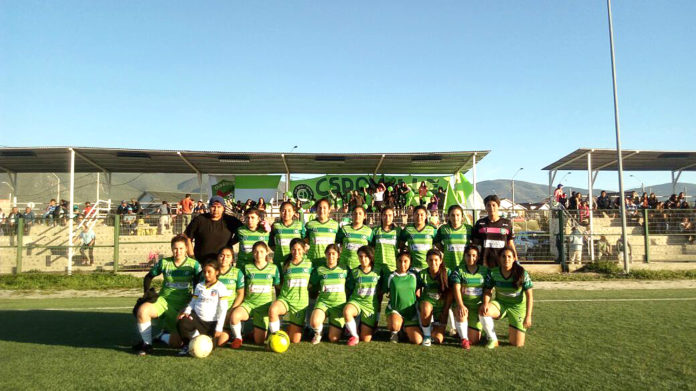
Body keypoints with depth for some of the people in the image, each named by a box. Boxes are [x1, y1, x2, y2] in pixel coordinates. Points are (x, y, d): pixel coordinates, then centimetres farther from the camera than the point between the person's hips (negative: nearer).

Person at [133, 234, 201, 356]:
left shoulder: (194, 264, -2)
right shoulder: (164, 262, 3)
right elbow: (148, 277, 17)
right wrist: (146, 293, 6)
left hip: (182, 306, -1)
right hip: (164, 300, 1)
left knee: (175, 343, -7)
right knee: (142, 310, -32)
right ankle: (147, 344, -11)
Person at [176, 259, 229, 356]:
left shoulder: (220, 287, -4)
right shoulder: (199, 286, 11)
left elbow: (223, 309, -6)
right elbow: (193, 302, 13)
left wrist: (219, 328, -10)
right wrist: (187, 312, -9)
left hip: (211, 323, -2)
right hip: (197, 318, 2)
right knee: (181, 324, -28)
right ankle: (187, 345, -1)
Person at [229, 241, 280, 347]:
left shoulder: (273, 268, 2)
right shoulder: (247, 267, 2)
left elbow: (278, 287, 10)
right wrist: (242, 301, 1)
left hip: (264, 305, 0)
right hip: (248, 303, 0)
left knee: (259, 341, -5)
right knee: (234, 316, -34)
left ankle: (256, 332, 31)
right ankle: (238, 338, -5)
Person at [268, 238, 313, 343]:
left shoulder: (308, 264, 5)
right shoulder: (286, 265, 5)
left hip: (300, 302, 0)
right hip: (284, 299, 0)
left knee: (295, 340, -3)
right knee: (272, 310, -38)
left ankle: (291, 328, 30)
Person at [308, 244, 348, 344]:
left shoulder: (344, 270, 4)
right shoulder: (319, 270, 3)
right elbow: (311, 286, 12)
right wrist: (318, 293, 3)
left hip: (339, 303, 0)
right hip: (323, 302, 0)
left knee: (333, 338, -8)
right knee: (314, 322, -32)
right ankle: (318, 332, 4)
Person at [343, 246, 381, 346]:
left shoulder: (377, 273, 3)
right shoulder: (354, 272, 2)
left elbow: (380, 293, 10)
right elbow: (349, 291, 8)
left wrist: (378, 310, 10)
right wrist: (350, 302, -4)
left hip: (371, 305, 0)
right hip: (355, 301, 0)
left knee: (366, 339, -5)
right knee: (346, 311, -38)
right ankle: (354, 336, -13)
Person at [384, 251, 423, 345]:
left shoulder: (413, 276, 3)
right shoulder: (390, 277, -4)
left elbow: (417, 293, 13)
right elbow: (383, 292, 5)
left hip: (411, 312, 3)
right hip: (394, 310, -2)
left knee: (417, 341, -12)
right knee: (395, 324, -38)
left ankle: (406, 329, 23)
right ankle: (394, 331, 2)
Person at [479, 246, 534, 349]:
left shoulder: (522, 273, -18)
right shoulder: (493, 273, -13)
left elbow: (529, 296, -13)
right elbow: (488, 291, -6)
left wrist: (528, 316, -19)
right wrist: (486, 304, -27)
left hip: (518, 307, -1)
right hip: (500, 304, 1)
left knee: (517, 344, -7)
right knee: (483, 311, -33)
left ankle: (516, 329, 30)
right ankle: (493, 340, -10)